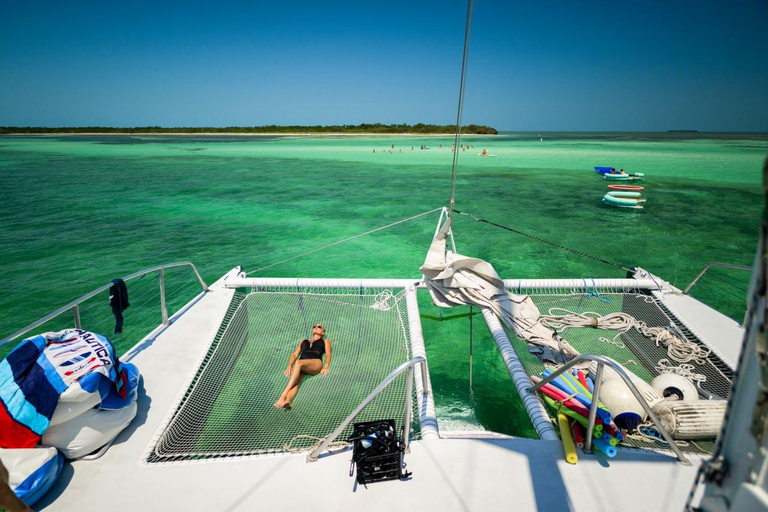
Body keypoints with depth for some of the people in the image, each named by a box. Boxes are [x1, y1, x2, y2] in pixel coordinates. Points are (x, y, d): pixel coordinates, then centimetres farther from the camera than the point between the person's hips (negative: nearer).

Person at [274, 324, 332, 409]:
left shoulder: (325, 341, 30)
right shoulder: (304, 341, 39)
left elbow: (328, 354, 13)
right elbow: (294, 354, 27)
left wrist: (325, 367, -8)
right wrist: (289, 366, 6)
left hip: (315, 363, -3)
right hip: (301, 366, 3)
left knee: (298, 363, -36)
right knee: (295, 383, -30)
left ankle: (283, 395, -46)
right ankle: (287, 401, -56)